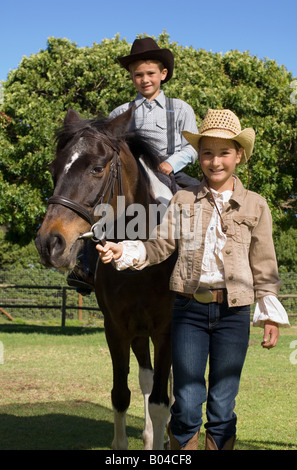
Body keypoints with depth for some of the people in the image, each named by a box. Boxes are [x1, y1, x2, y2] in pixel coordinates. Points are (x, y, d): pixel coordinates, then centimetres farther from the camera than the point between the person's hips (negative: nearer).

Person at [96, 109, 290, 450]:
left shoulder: (255, 207, 6)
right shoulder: (184, 200, 6)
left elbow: (264, 267, 7)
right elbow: (160, 246, 2)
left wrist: (271, 316, 3)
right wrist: (123, 251, -14)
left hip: (233, 313, 0)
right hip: (190, 310, 0)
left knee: (222, 408, 6)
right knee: (186, 406, 0)